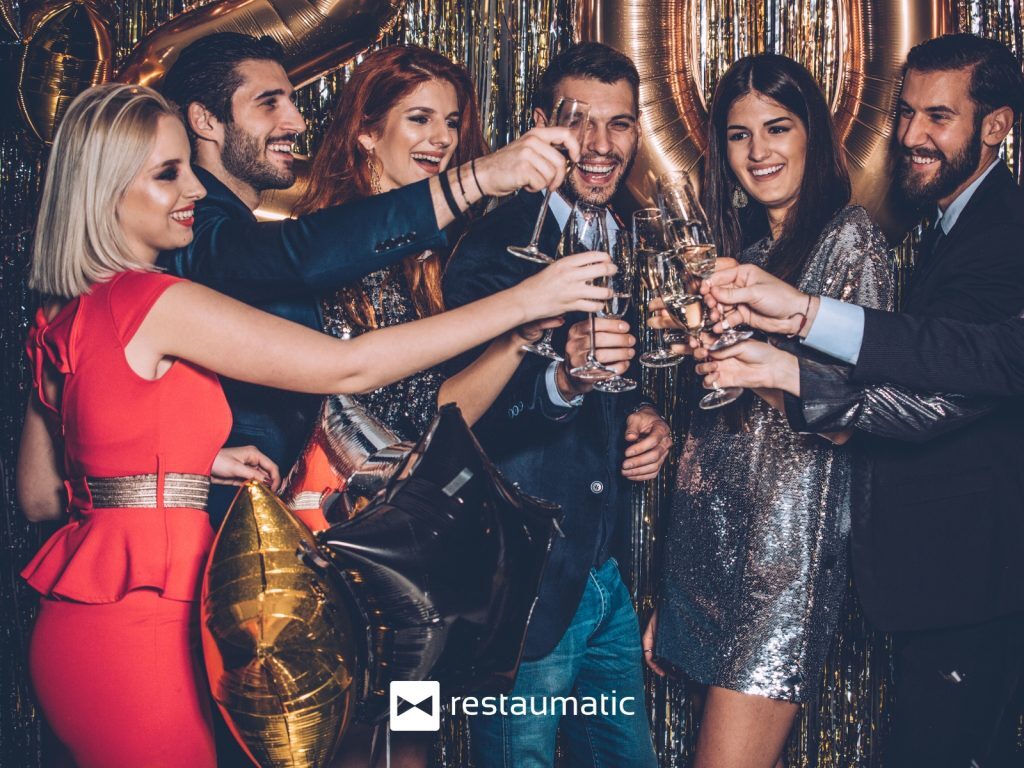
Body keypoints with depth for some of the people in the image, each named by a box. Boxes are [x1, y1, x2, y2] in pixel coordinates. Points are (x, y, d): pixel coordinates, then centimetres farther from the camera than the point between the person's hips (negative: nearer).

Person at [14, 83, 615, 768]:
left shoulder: (62, 321, 10)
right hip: (138, 626, -9)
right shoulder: (152, 301, -16)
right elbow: (348, 367, -17)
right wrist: (524, 300, -12)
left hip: (81, 619, 9)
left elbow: (40, 497, 16)